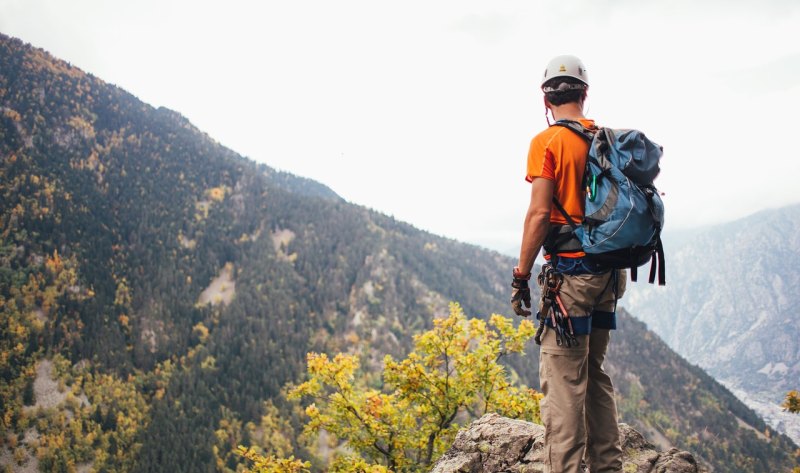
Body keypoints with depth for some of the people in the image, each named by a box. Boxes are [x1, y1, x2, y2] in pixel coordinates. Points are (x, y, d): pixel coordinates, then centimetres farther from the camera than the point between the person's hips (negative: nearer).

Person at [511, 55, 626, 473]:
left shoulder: (547, 143, -9)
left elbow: (540, 214, -15)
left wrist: (521, 276, -10)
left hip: (569, 270, -7)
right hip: (606, 270, 7)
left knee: (563, 379, -5)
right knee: (594, 374, 17)